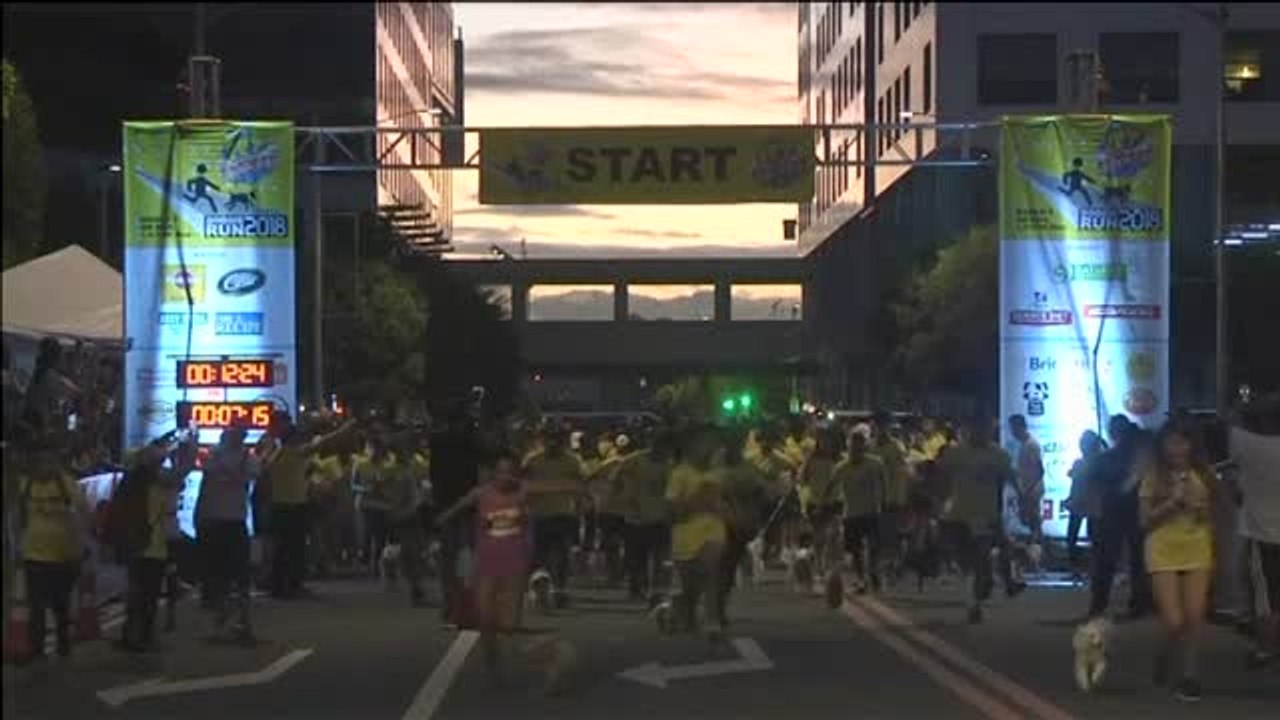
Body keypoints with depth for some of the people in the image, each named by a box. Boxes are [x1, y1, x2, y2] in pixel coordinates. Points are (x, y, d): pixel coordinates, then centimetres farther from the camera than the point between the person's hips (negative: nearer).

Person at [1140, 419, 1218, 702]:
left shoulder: (1203, 475, 2)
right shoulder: (1153, 476, -4)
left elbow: (1212, 517, 11)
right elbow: (1145, 520, -5)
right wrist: (1173, 502, -16)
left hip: (1198, 551, 2)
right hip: (1163, 552, -2)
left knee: (1194, 618, -2)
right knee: (1174, 622, -7)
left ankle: (1189, 676, 13)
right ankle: (1165, 655, 26)